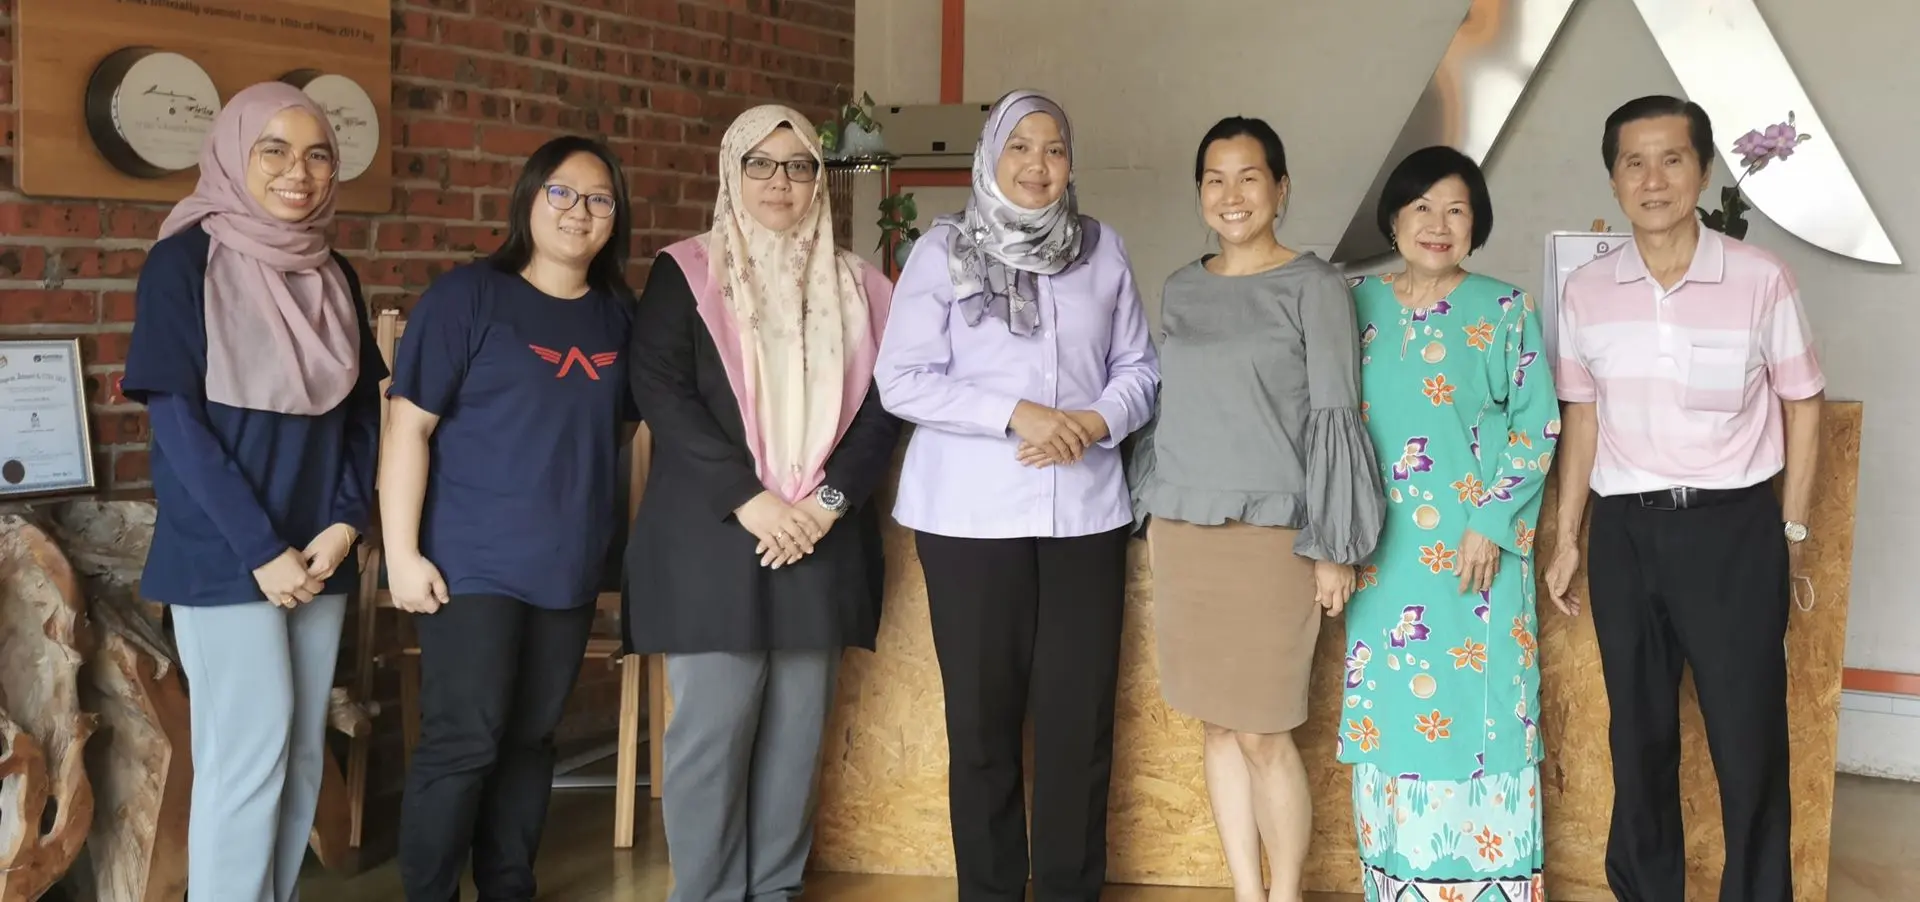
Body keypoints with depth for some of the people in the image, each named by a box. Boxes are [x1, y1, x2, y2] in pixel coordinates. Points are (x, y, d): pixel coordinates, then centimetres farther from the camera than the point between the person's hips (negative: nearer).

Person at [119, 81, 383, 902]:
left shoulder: (335, 277, 10)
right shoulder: (185, 261, -7)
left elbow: (361, 411, 11)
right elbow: (175, 417, -12)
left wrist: (343, 524, -5)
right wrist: (259, 549, -15)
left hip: (318, 554, 6)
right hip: (221, 554, -5)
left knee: (302, 756, 8)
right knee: (247, 753, -5)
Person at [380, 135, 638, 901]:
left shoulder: (620, 313, 8)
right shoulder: (468, 295, -7)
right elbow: (407, 426, -10)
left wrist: (611, 529, 14)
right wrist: (402, 554, -15)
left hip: (570, 566, 5)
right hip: (472, 562, -5)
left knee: (530, 739, 12)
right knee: (463, 742, -5)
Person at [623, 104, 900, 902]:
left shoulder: (854, 287, 12)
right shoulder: (685, 274, 3)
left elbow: (882, 407, 6)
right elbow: (661, 393, -7)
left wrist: (830, 500, -10)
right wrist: (748, 500, -16)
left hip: (820, 540, 3)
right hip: (711, 537, -3)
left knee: (796, 730, 5)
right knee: (711, 728, -4)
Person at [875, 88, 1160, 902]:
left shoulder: (1103, 248, 10)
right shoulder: (942, 249, 1)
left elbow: (1138, 366, 11)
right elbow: (902, 379, -5)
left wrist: (1098, 421, -10)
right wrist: (1017, 414, -15)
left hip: (1084, 512, 2)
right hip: (971, 516, -2)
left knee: (1080, 715, 4)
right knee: (982, 717, 5)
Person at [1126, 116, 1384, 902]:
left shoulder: (1314, 286, -4)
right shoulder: (1180, 290, 11)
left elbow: (1334, 417, -7)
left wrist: (1335, 547, -9)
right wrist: (1153, 517, 14)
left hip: (1271, 535, -5)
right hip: (1183, 532, 5)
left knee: (1264, 735, -3)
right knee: (1218, 728, 10)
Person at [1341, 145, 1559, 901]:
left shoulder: (1505, 309, 0)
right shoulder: (1357, 305, 7)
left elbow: (1538, 427, -3)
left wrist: (1491, 526, -13)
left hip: (1475, 549, -3)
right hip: (1384, 552, 3)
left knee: (1477, 709, -1)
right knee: (1389, 708, 6)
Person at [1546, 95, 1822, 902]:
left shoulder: (1760, 279, -8)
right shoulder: (1586, 292, 0)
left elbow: (1802, 404, 2)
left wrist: (1791, 531, 1)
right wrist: (1567, 537, 10)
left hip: (1733, 525, -3)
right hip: (1624, 529, 3)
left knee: (1748, 735, 3)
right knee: (1639, 731, 14)